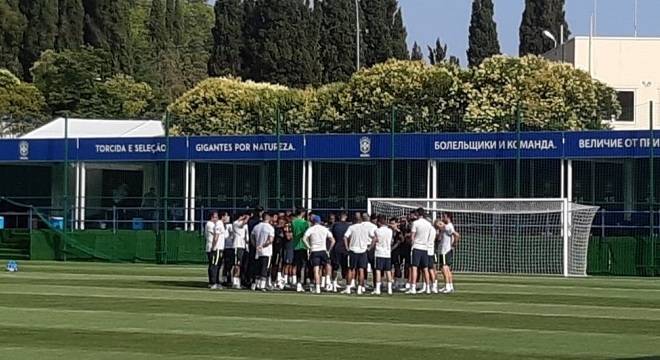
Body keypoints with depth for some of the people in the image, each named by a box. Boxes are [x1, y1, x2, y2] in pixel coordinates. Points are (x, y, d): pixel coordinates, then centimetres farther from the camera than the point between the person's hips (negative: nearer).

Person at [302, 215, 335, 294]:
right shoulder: (325, 229, 10)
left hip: (314, 251, -2)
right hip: (323, 251, 2)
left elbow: (304, 239, -13)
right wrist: (329, 250, 10)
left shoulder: (311, 229, 1)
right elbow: (333, 240, 7)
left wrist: (309, 247, -4)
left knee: (316, 270, -4)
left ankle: (317, 288, -10)